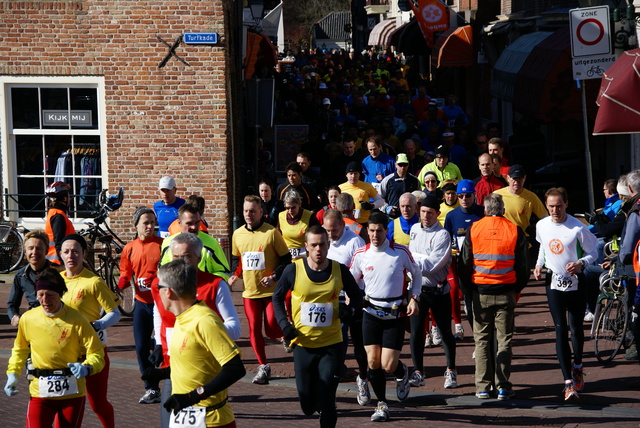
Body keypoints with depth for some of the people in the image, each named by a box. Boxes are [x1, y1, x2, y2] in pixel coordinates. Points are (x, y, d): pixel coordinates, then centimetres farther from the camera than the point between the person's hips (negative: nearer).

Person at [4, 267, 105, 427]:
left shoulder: (75, 319, -10)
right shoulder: (28, 319, -2)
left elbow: (96, 352, -8)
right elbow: (20, 348, 18)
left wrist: (87, 368, -29)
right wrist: (13, 373, 5)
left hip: (72, 392, -1)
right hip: (40, 392, 1)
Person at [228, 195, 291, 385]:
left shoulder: (271, 232, -9)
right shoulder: (237, 234, 6)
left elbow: (286, 259, -5)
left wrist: (274, 276, -17)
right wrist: (234, 275, 1)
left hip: (271, 291, -4)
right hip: (249, 290, 4)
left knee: (272, 330, -9)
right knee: (254, 329, 2)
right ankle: (263, 367, 16)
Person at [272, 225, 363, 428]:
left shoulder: (340, 271, -4)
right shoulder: (293, 270, -6)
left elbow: (357, 296, 11)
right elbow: (277, 297, 9)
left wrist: (349, 310, -11)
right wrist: (284, 323, -6)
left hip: (331, 344, -1)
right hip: (303, 343, 1)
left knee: (327, 403, -8)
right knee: (308, 406, 8)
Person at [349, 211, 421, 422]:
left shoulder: (401, 252, -7)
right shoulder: (360, 255, -1)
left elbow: (416, 273, 9)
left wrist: (414, 298, -2)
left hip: (396, 314, -2)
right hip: (371, 312, 2)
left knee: (388, 365, -8)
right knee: (373, 361, -3)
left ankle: (402, 372, 29)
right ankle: (382, 404, 16)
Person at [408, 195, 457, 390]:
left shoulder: (442, 235, -12)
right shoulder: (414, 229, 8)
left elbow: (432, 264, -20)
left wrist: (411, 256, -16)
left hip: (437, 290, -4)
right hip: (417, 287, 4)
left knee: (445, 332, 6)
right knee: (416, 332, 1)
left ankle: (451, 372, 18)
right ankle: (418, 372, 9)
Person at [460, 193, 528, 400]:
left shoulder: (473, 229, -2)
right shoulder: (515, 231, -2)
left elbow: (465, 263, 3)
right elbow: (522, 265, 2)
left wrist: (469, 287, 17)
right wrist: (517, 288, 17)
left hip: (480, 292, 0)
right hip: (506, 292, 0)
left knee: (482, 340, 7)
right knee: (504, 340, 6)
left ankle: (483, 387, 6)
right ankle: (503, 387, 3)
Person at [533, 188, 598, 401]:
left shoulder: (578, 228, -13)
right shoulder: (542, 226, 0)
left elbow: (593, 251, -3)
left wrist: (581, 263, -22)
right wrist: (539, 264, 6)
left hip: (576, 282, -2)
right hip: (554, 283, 2)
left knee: (576, 328, 10)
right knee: (560, 330, -8)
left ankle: (578, 367, 38)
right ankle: (569, 382, -12)